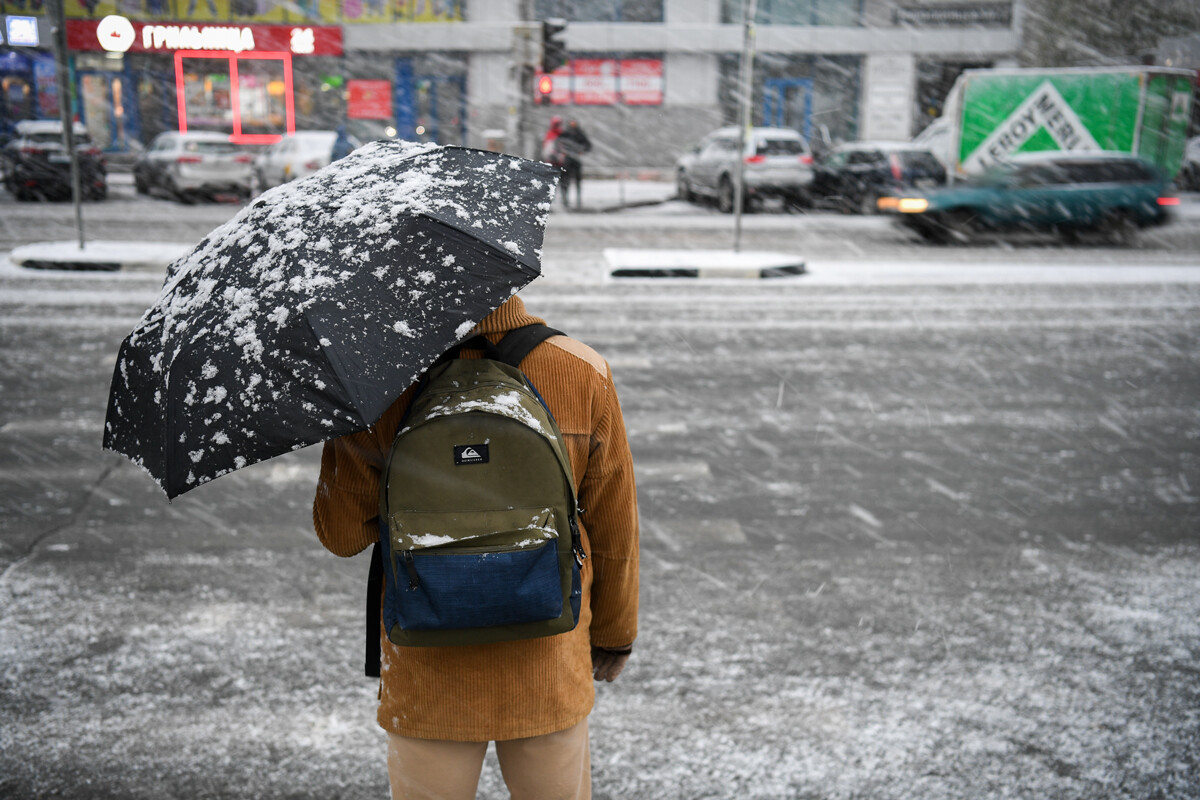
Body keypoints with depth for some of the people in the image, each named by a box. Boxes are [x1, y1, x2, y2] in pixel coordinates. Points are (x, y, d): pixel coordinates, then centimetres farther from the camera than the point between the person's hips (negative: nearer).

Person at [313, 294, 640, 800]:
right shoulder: (586, 374, -10)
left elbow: (341, 534, -7)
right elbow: (614, 531, -2)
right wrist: (615, 634, 13)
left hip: (427, 676, -1)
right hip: (549, 666, 1)